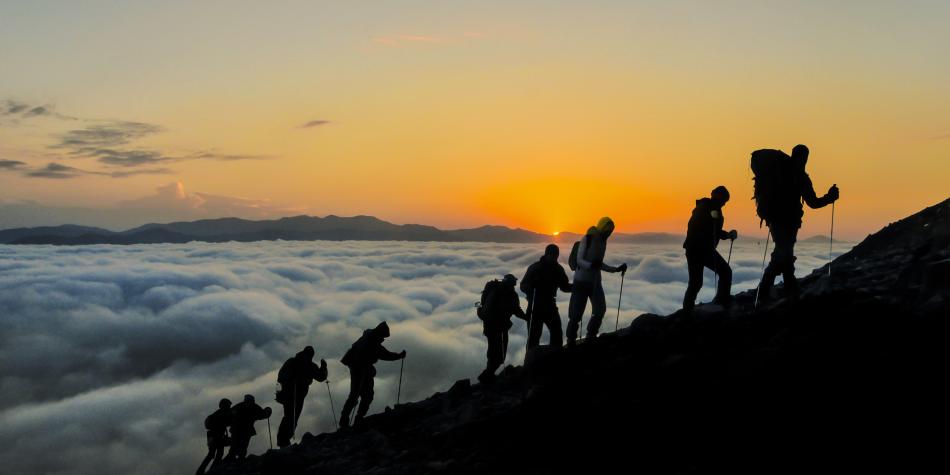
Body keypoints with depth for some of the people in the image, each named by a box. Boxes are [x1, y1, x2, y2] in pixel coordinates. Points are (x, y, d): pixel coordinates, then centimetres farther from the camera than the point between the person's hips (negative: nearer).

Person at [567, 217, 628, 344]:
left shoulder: (603, 242, 10)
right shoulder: (587, 239, -11)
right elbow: (579, 261, -16)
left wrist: (617, 269, 13)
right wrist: (591, 265, -34)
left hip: (595, 281, 7)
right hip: (582, 281, -7)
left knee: (600, 310, -2)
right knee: (576, 312, -5)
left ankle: (590, 337, 11)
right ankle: (571, 340, 5)